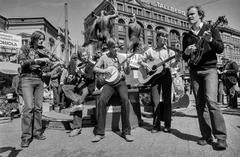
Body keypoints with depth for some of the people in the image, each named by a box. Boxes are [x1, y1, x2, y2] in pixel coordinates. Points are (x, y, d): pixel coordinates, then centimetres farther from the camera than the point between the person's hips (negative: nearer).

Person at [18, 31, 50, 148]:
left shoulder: (42, 50, 15)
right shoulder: (25, 49, 5)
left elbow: (44, 67, 11)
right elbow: (22, 62, -11)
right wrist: (37, 60, -19)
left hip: (39, 80, 4)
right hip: (27, 79, -4)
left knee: (38, 107, 2)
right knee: (29, 107, -14)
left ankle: (37, 132, 12)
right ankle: (25, 137, -6)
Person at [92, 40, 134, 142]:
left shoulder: (121, 57, 15)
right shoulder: (104, 57, 13)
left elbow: (127, 72, 12)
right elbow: (95, 68, 10)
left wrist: (128, 65, -8)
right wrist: (103, 70, -9)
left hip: (120, 82, 0)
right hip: (109, 82, 0)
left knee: (125, 99, -30)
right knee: (102, 100, -28)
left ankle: (126, 132, -19)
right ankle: (99, 132, -18)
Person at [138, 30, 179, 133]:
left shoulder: (170, 51, 13)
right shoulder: (151, 50, 13)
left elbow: (173, 65, 2)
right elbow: (140, 60, 14)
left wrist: (176, 60, -18)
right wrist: (145, 64, -6)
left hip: (166, 75, 1)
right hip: (154, 75, 0)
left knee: (167, 100, 1)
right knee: (156, 102, -1)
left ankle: (167, 125, 10)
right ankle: (156, 125, 10)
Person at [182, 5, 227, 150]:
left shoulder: (211, 29, 9)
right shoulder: (187, 36, 16)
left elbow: (220, 49, -1)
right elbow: (185, 58, 16)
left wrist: (210, 40, -18)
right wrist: (186, 53, -6)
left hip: (209, 69, -3)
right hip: (194, 71, 3)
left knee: (211, 101, -18)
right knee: (200, 104, 1)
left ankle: (221, 137, -8)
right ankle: (207, 136, 9)